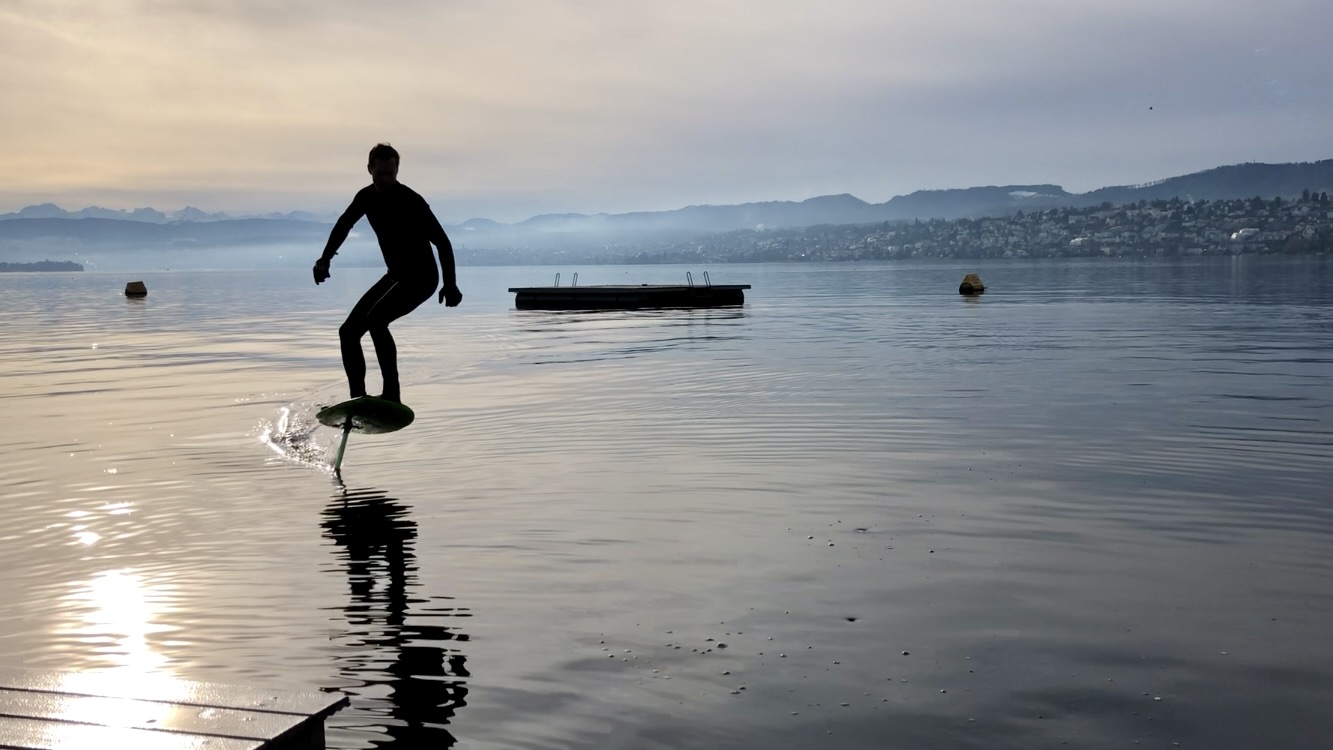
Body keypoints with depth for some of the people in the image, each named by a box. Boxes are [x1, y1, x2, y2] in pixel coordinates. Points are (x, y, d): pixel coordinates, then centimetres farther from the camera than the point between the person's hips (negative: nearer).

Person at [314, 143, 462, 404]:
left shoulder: (411, 201, -19)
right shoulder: (366, 197, 2)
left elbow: (442, 242, -20)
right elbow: (343, 225, 20)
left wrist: (450, 284, -27)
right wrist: (325, 259, 11)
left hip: (421, 277, -8)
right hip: (395, 276, 8)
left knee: (375, 320, -30)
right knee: (349, 331, 5)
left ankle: (392, 395, -26)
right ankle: (358, 399, 12)